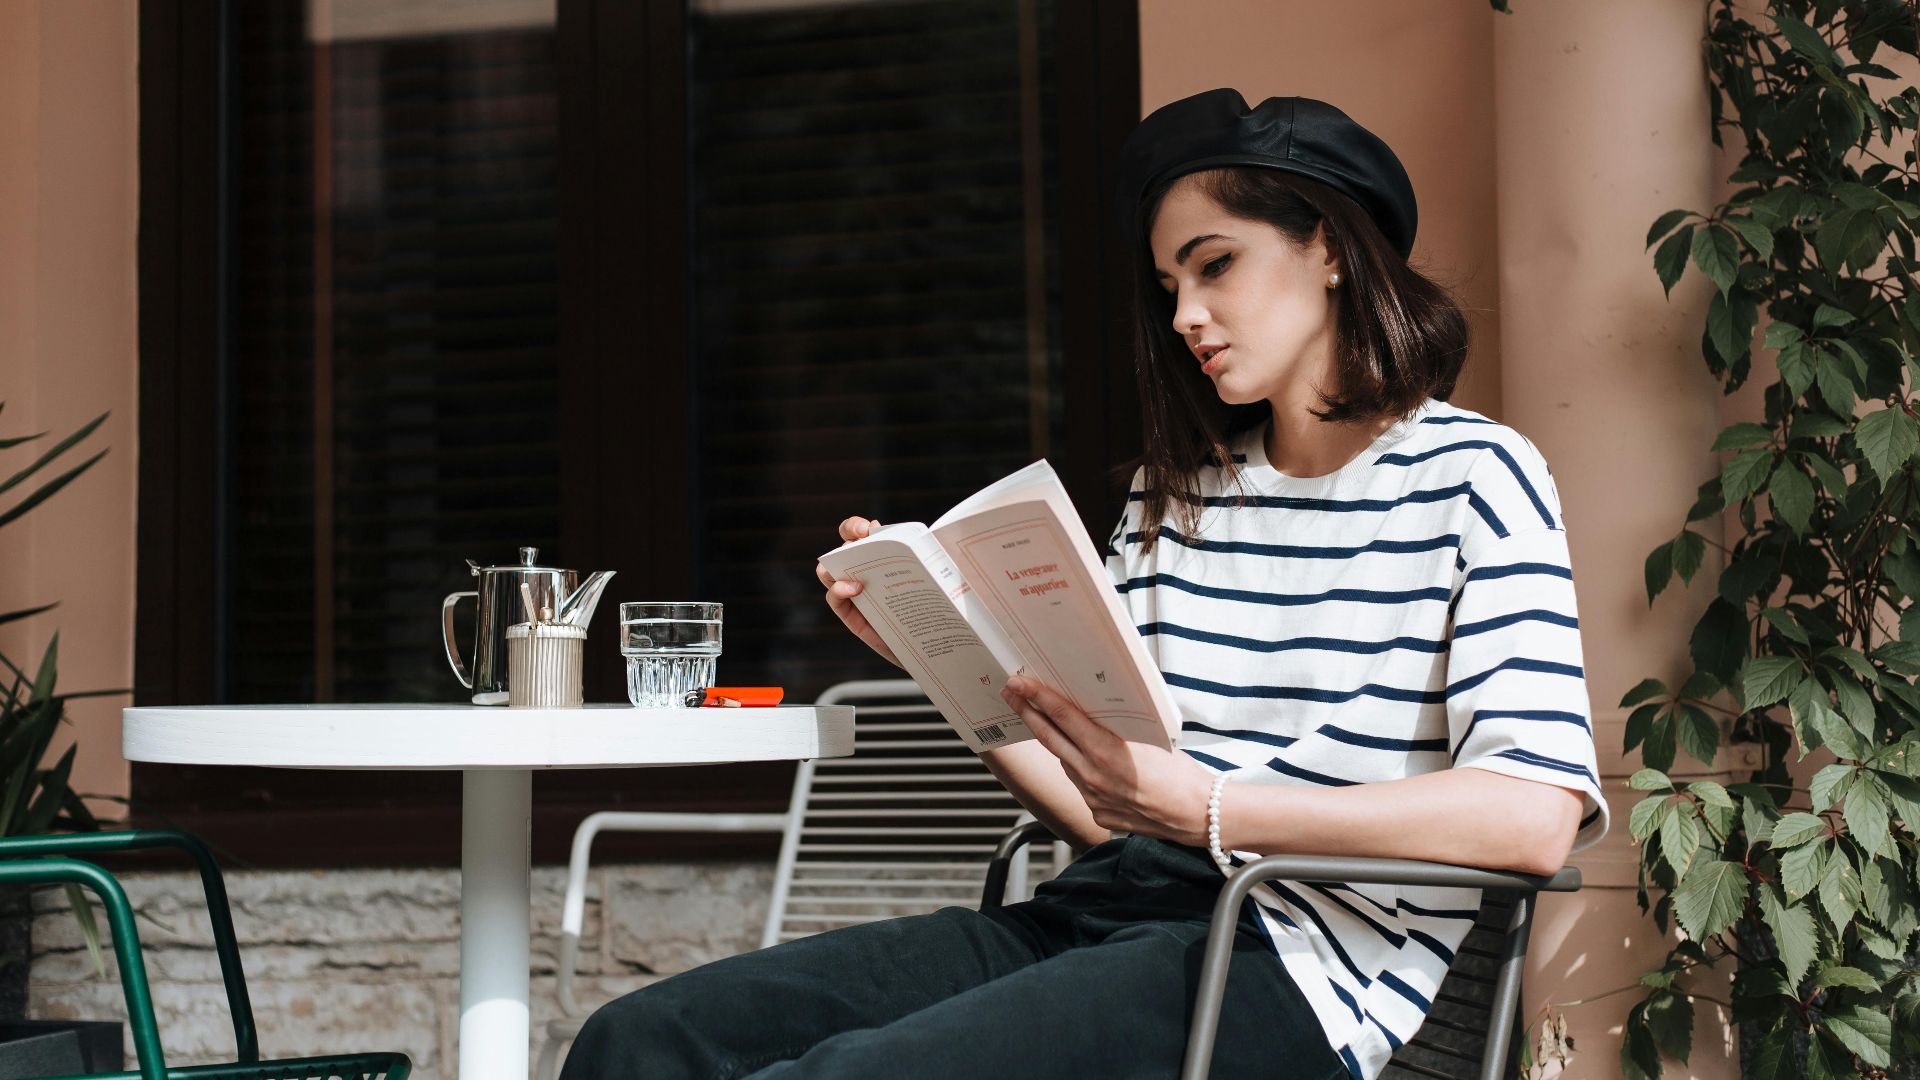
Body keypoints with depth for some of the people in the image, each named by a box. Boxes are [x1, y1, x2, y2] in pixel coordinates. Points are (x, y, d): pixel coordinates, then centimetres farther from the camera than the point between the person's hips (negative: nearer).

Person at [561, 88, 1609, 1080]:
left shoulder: (1472, 480, 1)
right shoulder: (1174, 491, 21)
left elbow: (1536, 816, -15)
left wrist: (1198, 808, -21)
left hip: (1288, 967, -6)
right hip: (1102, 907, 7)